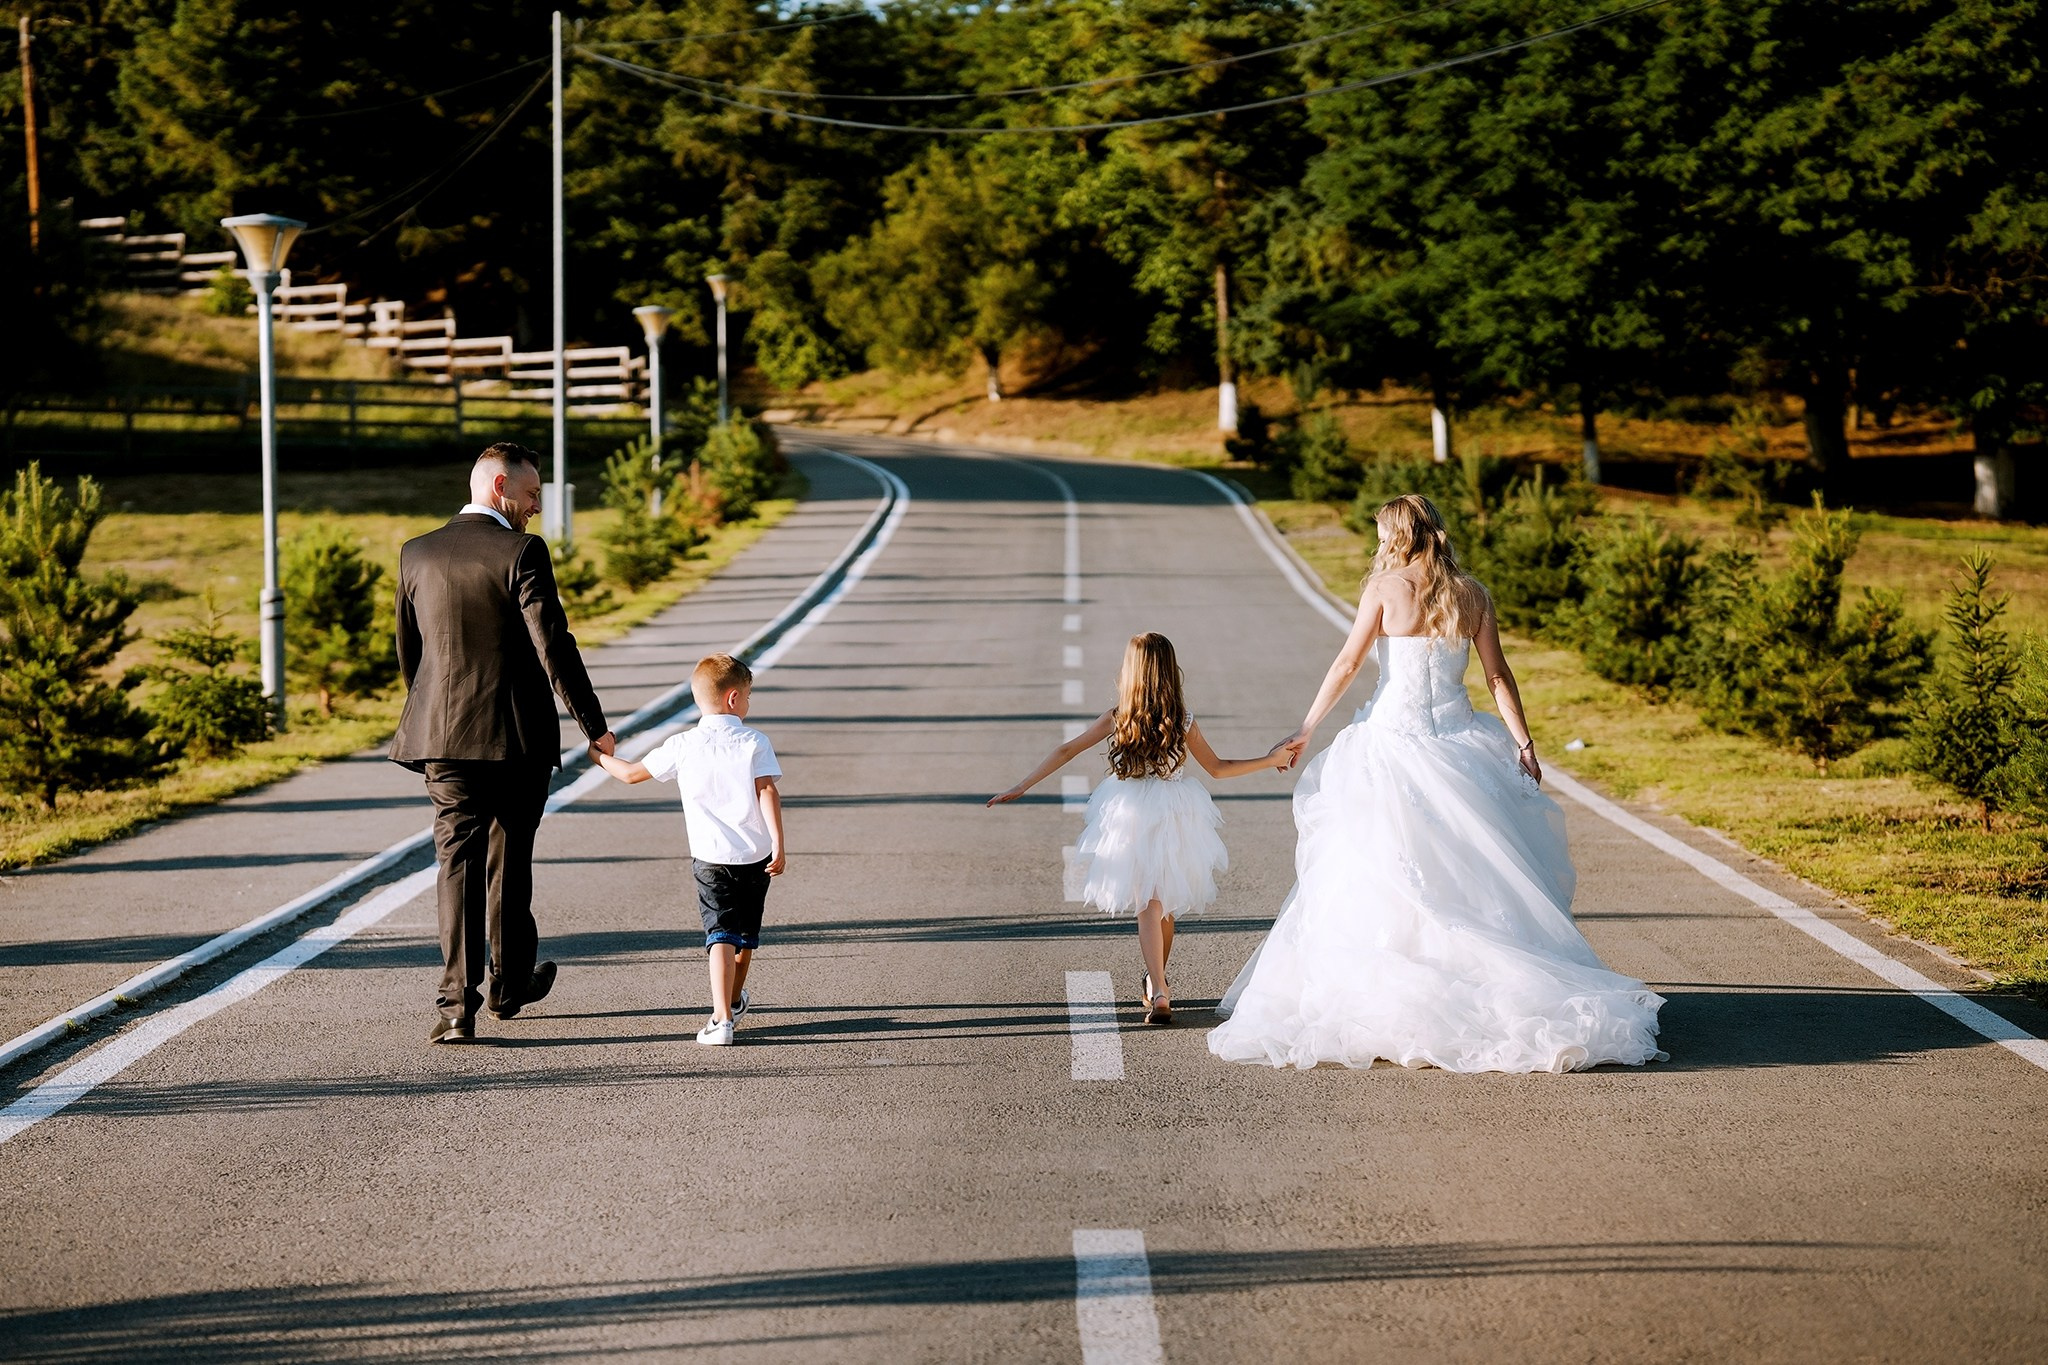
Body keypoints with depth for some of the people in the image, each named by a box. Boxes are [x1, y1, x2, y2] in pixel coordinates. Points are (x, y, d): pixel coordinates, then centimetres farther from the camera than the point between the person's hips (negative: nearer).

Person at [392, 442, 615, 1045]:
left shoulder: (416, 554, 5)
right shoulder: (522, 552, -11)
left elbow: (407, 649, 13)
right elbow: (553, 645, -16)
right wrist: (593, 725, -11)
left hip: (443, 737, 3)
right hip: (518, 737, -3)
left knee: (458, 861, 0)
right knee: (510, 860, 14)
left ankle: (457, 1002, -12)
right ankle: (510, 985, 30)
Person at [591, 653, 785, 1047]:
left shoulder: (682, 746, 1)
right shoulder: (754, 742, -3)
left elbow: (631, 773, 9)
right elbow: (768, 792, -12)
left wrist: (600, 756, 28)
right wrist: (778, 845, -12)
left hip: (710, 858, -1)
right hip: (755, 856, 1)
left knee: (720, 935, -7)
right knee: (746, 933, 21)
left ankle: (721, 1018, -22)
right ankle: (735, 999, 43)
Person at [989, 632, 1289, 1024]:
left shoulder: (1116, 719, -6)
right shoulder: (1183, 721, -2)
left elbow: (1066, 751, -3)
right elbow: (1218, 768, 7)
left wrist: (1020, 788, 2)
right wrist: (1271, 760, 19)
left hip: (1130, 818, -2)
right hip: (1175, 817, 2)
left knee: (1148, 908, -1)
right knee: (1165, 907, 17)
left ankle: (1158, 994, -15)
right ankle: (1157, 984, 34)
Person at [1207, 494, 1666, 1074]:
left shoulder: (1385, 588, -5)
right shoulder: (1472, 594, 4)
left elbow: (1347, 665, -4)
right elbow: (1498, 675, 3)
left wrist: (1306, 729, 4)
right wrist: (1523, 744, 8)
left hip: (1393, 739, -3)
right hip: (1459, 739, 4)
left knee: (1383, 881, 2)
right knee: (1471, 879, 8)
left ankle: (1381, 1005, 1)